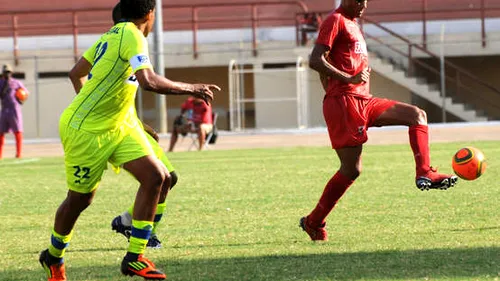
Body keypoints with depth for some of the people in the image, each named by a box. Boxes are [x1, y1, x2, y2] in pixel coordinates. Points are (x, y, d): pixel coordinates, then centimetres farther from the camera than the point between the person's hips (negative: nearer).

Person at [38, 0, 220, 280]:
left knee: (156, 176, -6)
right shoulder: (132, 36, -19)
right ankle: (53, 257, 31)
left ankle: (134, 258, -2)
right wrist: (191, 89, -23)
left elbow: (76, 74, 18)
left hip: (118, 126, 9)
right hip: (85, 131, -9)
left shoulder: (112, 35, 9)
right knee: (79, 199, 6)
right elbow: (149, 81, -33)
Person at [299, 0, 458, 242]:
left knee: (417, 115, -1)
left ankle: (424, 174, -15)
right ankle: (313, 222, 1)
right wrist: (349, 79, -23)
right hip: (343, 101, -9)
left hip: (364, 101, 9)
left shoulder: (352, 23, 22)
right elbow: (315, 61, -18)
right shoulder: (335, 21, -7)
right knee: (351, 169, -8)